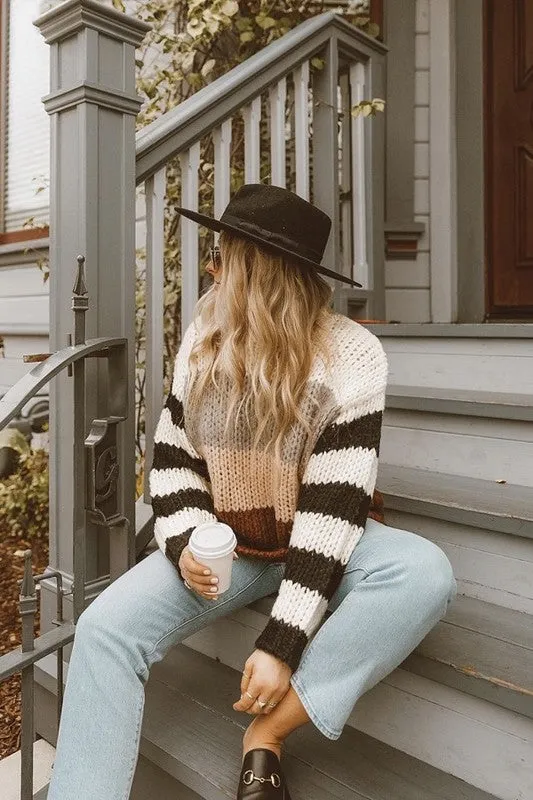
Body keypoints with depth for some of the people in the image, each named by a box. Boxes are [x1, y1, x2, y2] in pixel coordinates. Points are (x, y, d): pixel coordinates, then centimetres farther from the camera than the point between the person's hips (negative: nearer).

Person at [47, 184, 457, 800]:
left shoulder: (350, 357, -17)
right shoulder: (203, 340, -3)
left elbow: (335, 507, -22)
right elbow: (172, 458, 3)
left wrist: (282, 643, -24)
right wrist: (185, 543, -16)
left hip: (317, 544, -2)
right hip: (224, 543, 3)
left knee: (426, 574, -30)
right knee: (105, 627, -19)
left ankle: (268, 733, -18)